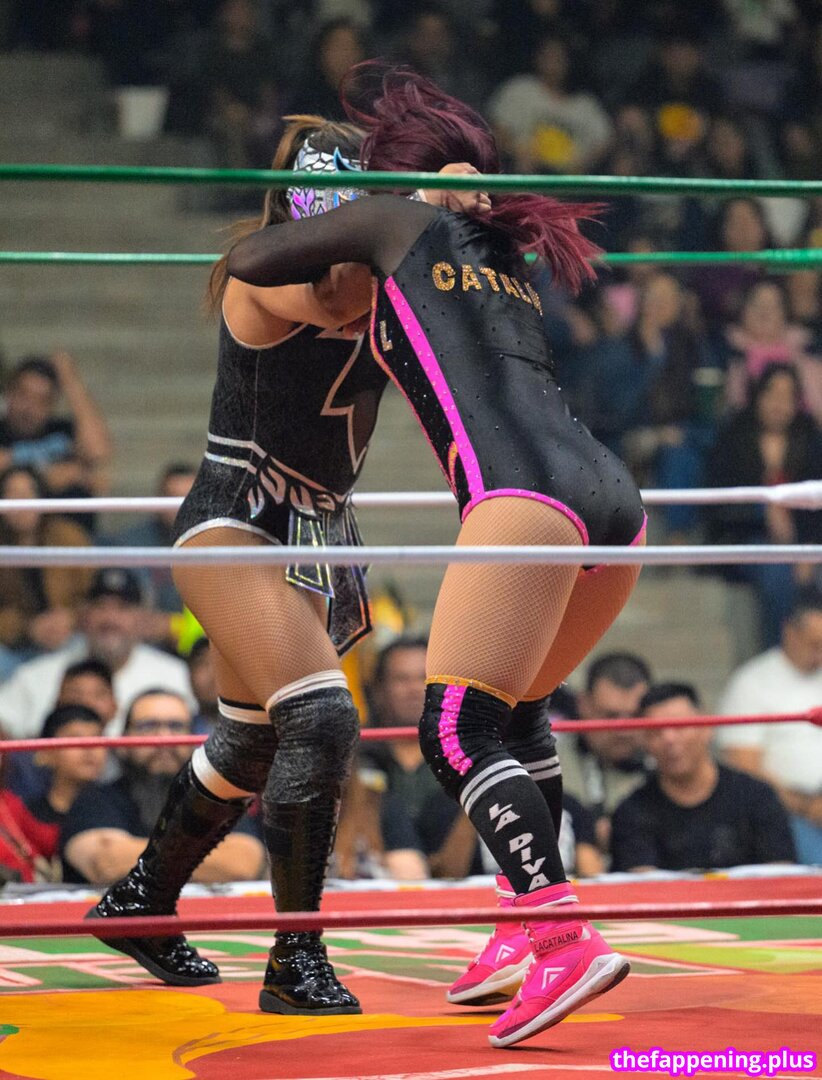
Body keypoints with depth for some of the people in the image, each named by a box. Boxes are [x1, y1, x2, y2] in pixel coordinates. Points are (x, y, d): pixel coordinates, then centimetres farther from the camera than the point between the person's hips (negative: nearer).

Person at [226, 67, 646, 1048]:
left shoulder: (397, 220, 12)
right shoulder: (504, 250, 31)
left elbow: (246, 261, 15)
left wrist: (323, 245, 35)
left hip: (525, 494, -8)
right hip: (612, 495, 8)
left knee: (458, 732, -10)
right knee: (516, 710, 23)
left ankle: (568, 945, -24)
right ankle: (530, 923, 22)